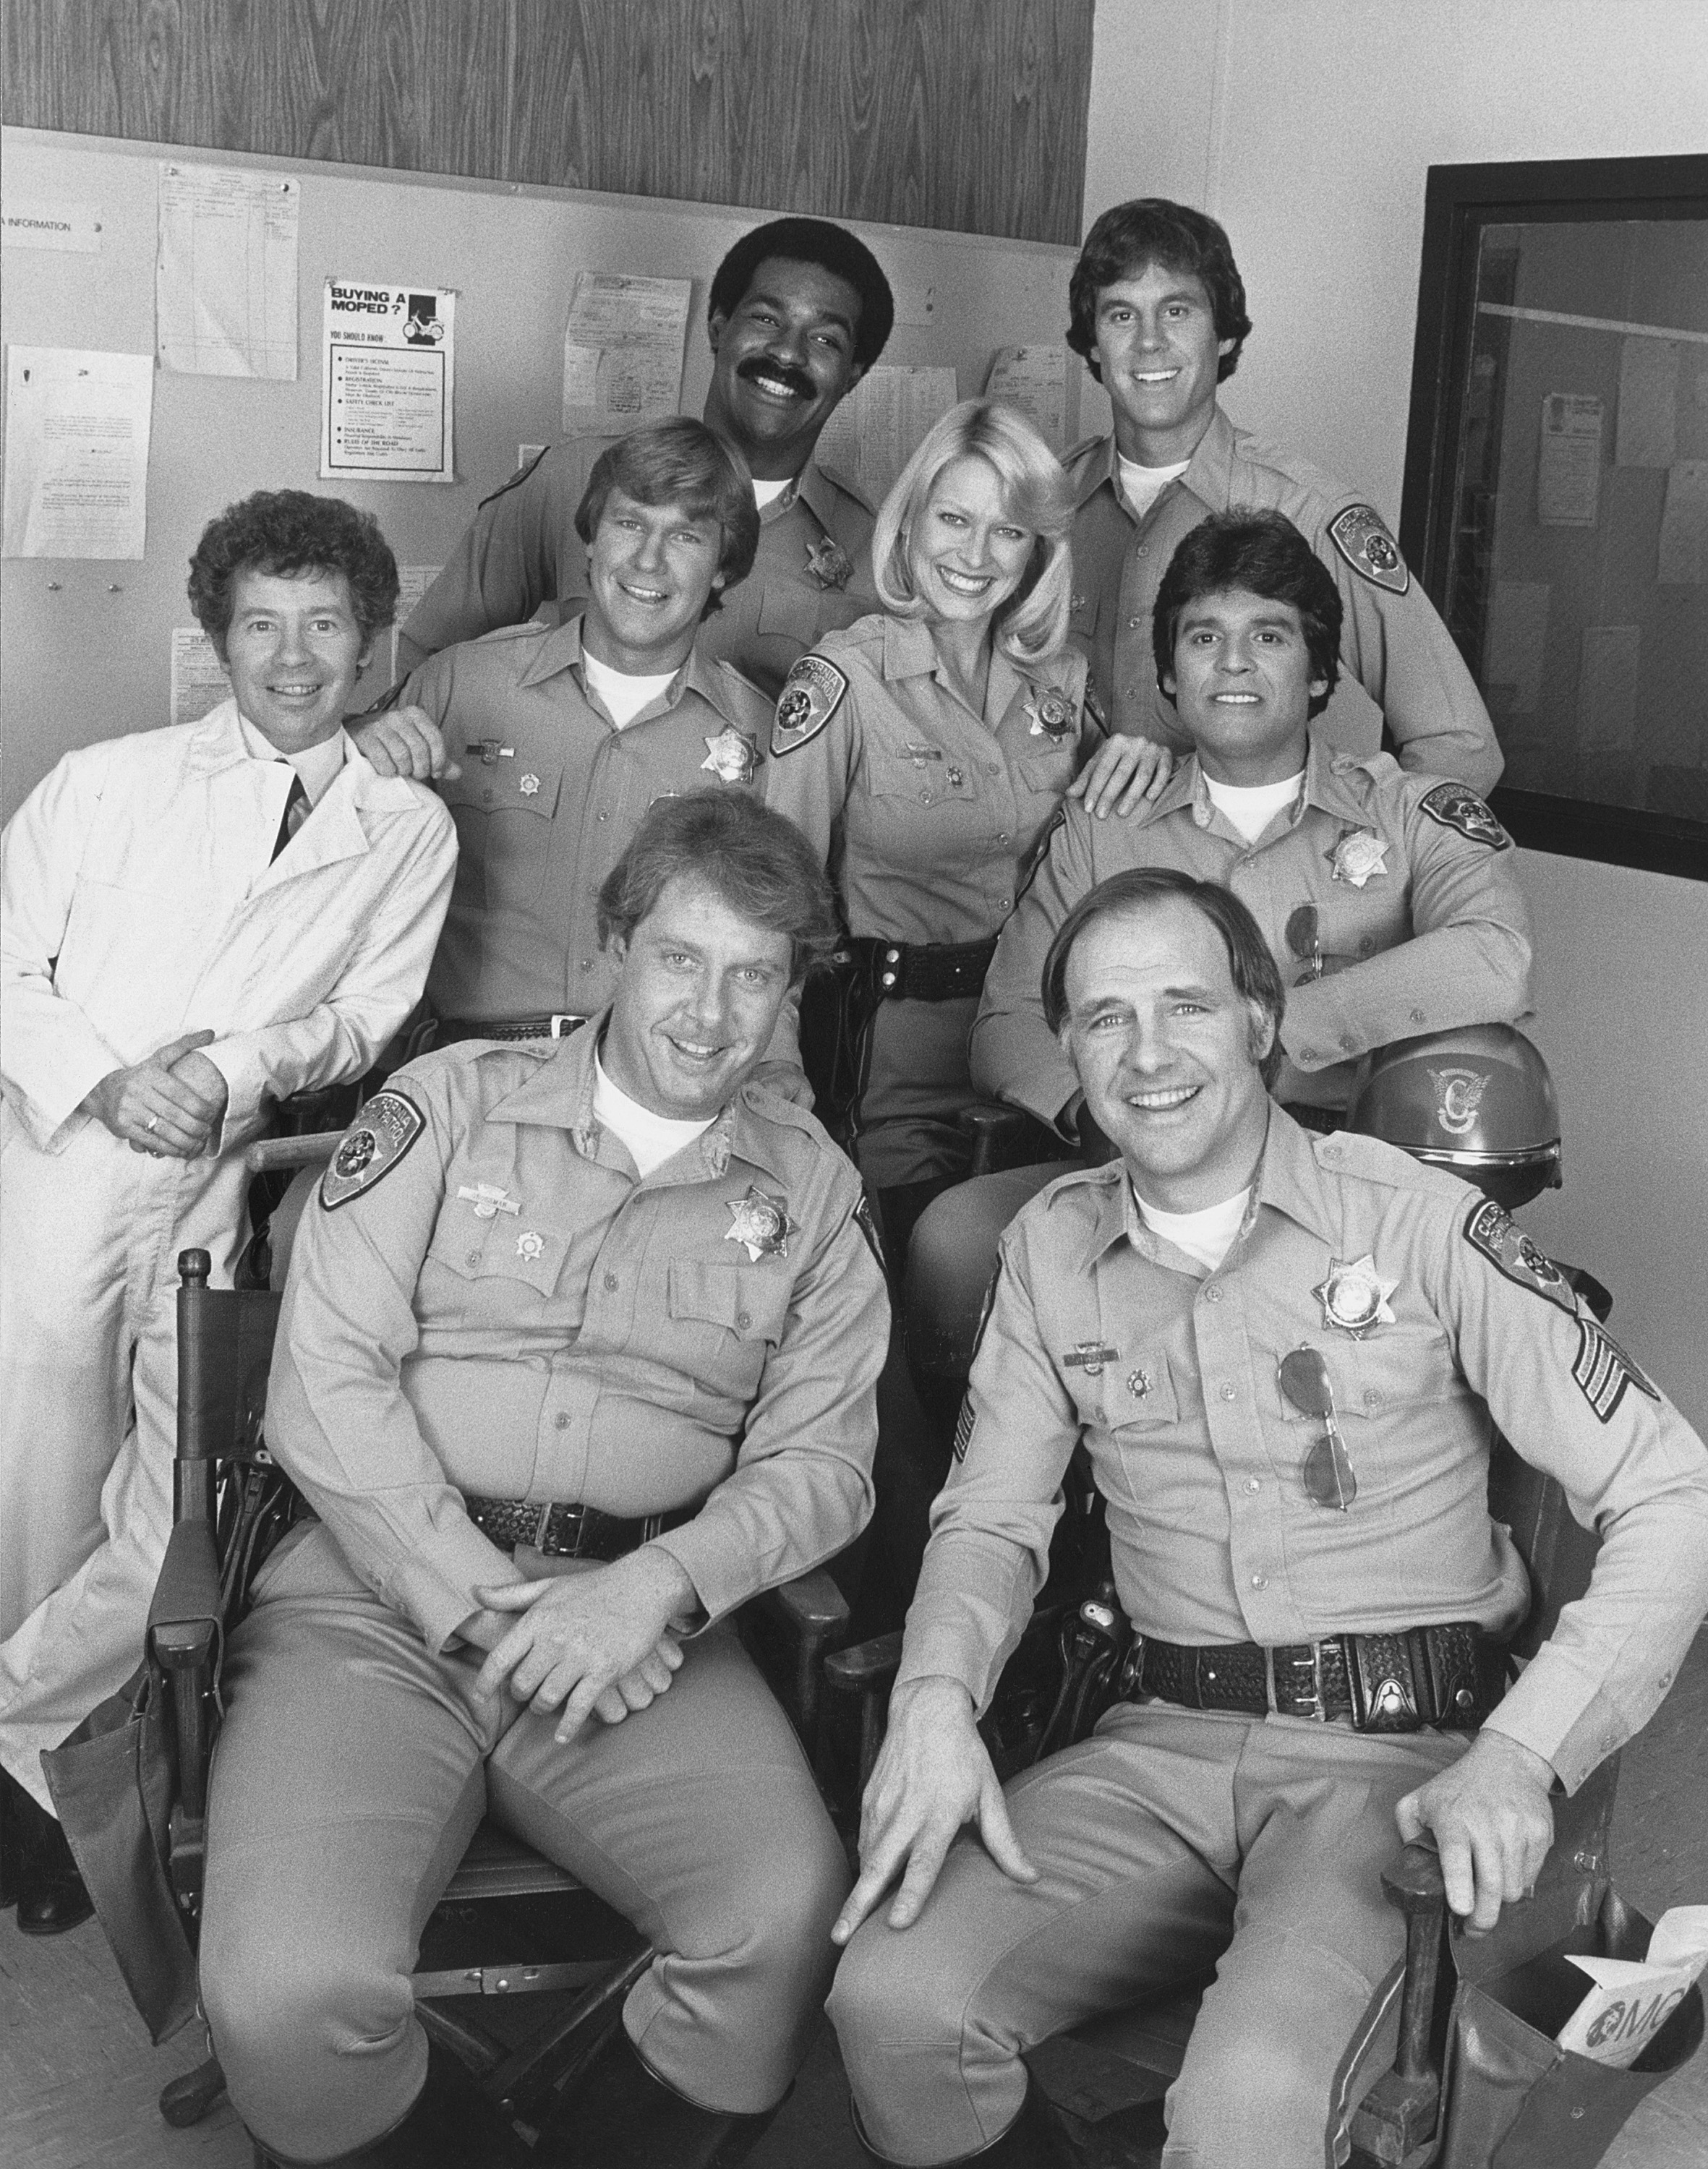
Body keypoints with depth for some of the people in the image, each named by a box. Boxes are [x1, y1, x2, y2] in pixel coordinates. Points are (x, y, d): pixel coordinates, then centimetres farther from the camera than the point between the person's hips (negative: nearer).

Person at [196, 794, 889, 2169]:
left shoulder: (809, 1185, 14)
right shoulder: (454, 1101, 9)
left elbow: (821, 1459, 7)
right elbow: (326, 1380, 0)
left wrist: (654, 1588, -11)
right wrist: (482, 1599, -9)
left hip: (639, 1610, 1)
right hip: (382, 1587, -1)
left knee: (792, 1924, -27)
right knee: (289, 2000, -26)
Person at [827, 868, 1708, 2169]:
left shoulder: (1420, 1222, -5)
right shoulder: (1054, 1248, 9)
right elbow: (992, 1519, 13)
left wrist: (1521, 1756, -19)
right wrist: (937, 1693, -9)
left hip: (1398, 1756, -4)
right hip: (1165, 1747, 4)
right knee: (893, 1999, -20)